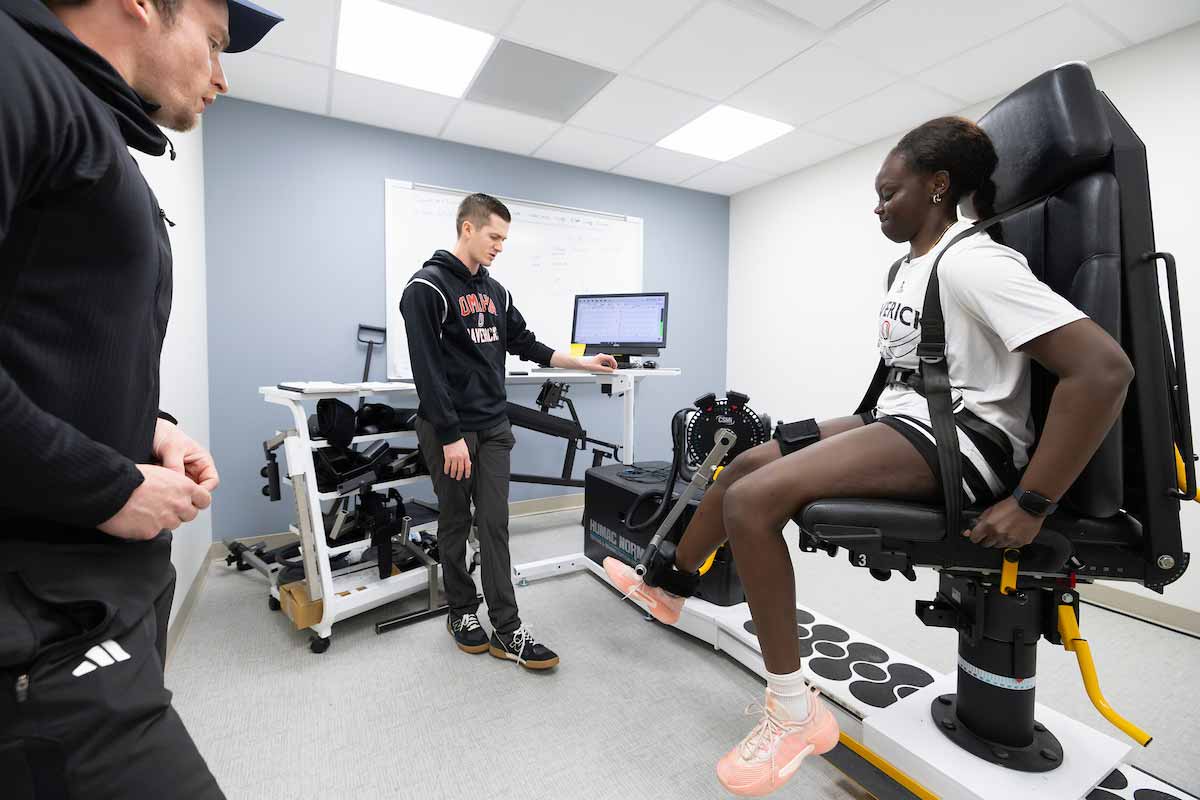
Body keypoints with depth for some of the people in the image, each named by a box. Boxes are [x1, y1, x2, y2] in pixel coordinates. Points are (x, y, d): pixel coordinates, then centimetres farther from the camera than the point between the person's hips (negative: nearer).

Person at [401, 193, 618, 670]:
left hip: (494, 427, 6)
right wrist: (450, 437, -19)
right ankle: (462, 612, 28)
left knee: (495, 526, 5)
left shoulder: (494, 291, 12)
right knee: (455, 523, 9)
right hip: (449, 430, -5)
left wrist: (583, 363, 11)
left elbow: (526, 344, 17)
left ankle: (507, 630, 12)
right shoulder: (428, 287, -10)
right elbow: (427, 369, -16)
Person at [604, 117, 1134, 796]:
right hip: (904, 420, 10)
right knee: (746, 464, 7)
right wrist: (876, 424, 17)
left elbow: (1106, 369, -24)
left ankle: (795, 712, -9)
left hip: (962, 438, -10)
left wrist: (1030, 505, -24)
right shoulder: (912, 266, 15)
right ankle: (670, 586, 26)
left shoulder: (971, 261, -15)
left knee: (752, 500, -26)